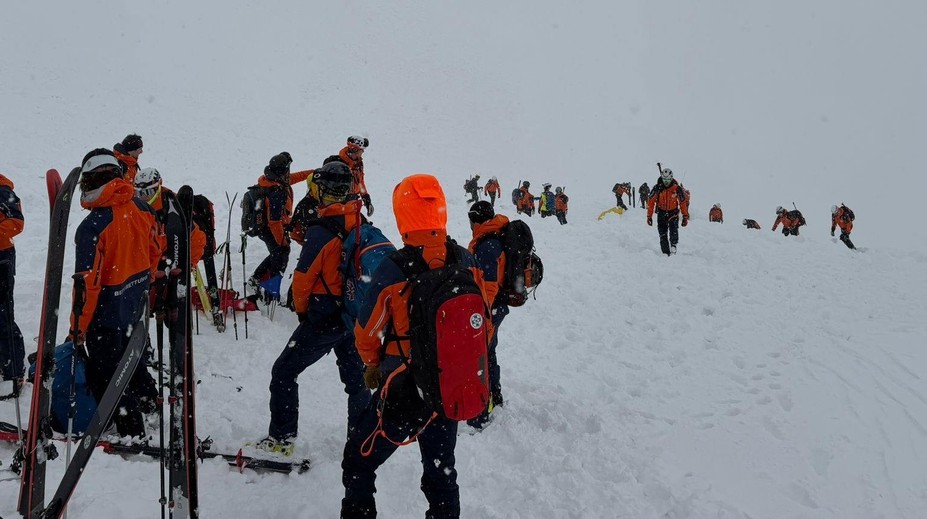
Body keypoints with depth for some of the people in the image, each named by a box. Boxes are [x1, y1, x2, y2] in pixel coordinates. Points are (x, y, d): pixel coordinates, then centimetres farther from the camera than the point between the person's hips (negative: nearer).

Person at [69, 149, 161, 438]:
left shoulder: (93, 226, -27)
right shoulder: (141, 208, -6)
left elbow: (87, 283, -24)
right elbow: (154, 251, 8)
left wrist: (78, 329, -14)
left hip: (106, 312, -7)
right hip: (135, 306, 7)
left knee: (104, 377, 7)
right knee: (125, 352, 31)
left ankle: (132, 433, 14)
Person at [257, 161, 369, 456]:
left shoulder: (322, 233, -20)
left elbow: (303, 279, -15)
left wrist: (301, 310, 3)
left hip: (324, 319, -6)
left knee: (284, 373, 7)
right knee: (356, 378, 18)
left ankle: (281, 439, 8)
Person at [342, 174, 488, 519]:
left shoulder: (392, 271, -21)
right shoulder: (467, 263, -10)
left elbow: (367, 331, -8)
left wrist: (373, 364, 13)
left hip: (403, 390, -4)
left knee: (359, 462, 15)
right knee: (441, 468, 22)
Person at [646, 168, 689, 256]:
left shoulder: (677, 188, -13)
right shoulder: (657, 188, -11)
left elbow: (683, 202, -3)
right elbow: (650, 202, -3)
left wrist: (685, 217, -4)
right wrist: (649, 216, -4)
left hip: (673, 212, -1)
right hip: (661, 212, 1)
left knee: (673, 230, -23)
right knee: (662, 234, -2)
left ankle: (673, 247, -22)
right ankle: (665, 253, 4)